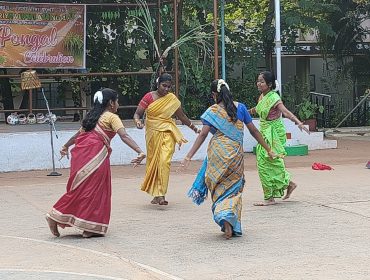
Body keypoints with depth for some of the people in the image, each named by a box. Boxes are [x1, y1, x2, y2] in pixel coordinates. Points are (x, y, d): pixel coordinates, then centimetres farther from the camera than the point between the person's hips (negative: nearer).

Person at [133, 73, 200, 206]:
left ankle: (161, 195, -19)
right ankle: (156, 194, 18)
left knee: (164, 161, -16)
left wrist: (194, 128, 17)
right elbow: (137, 113, -4)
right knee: (153, 162, 8)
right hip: (152, 133, 1)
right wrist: (137, 121, -26)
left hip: (167, 133, -1)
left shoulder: (172, 99, 3)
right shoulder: (149, 97, -1)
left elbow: (182, 117, 14)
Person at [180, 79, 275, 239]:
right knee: (233, 189, 10)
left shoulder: (212, 111, 0)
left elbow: (203, 134, -8)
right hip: (235, 153, 1)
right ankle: (231, 222, -8)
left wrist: (189, 156, -9)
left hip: (217, 152, -1)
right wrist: (268, 149, 16)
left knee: (219, 189, 12)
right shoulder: (240, 108, 6)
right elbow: (253, 131, 8)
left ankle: (225, 222, -3)